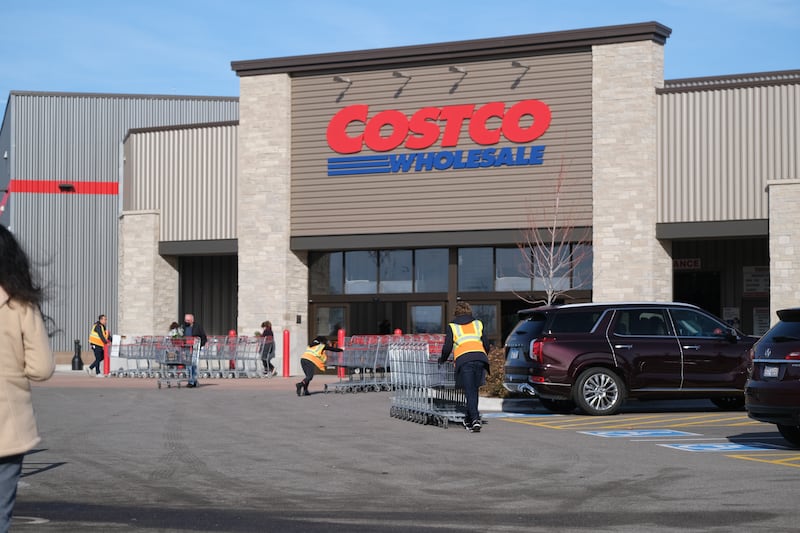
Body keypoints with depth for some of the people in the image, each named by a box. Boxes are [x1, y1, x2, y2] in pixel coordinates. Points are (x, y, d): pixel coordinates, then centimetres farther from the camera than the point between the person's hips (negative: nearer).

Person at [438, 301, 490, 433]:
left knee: (470, 392, -5)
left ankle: (475, 419, -19)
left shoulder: (452, 326, 17)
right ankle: (469, 419, 17)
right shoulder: (478, 324, 24)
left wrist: (442, 359, 29)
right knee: (474, 390, 14)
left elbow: (447, 347, 10)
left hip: (463, 360, -2)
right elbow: (486, 344, 20)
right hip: (480, 358, 2)